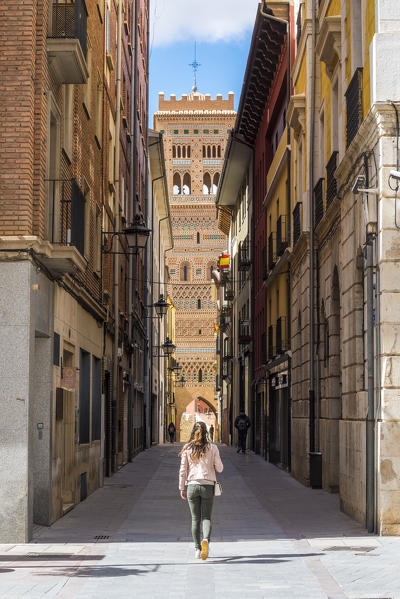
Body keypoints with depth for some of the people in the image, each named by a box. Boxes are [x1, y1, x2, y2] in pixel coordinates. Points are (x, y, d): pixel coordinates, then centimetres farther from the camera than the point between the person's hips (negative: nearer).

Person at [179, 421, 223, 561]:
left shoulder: (187, 449, 1)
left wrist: (182, 488, 7)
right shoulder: (212, 448, -1)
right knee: (206, 517, 3)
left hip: (192, 485, 1)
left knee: (195, 518, 11)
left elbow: (183, 470, 1)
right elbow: (219, 468, -1)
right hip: (208, 485, -1)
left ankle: (197, 549, 13)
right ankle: (206, 540, -26)